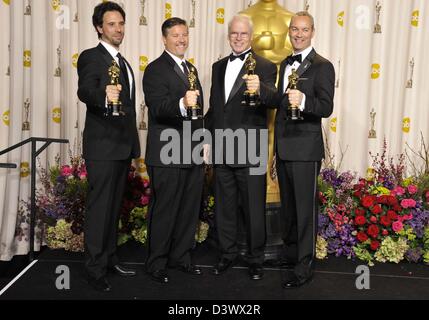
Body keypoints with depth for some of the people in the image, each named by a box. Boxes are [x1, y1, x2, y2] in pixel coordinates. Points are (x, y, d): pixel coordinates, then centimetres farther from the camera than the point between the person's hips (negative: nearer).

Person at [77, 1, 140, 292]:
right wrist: (104, 96, -49)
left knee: (115, 205, 14)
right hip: (102, 146, -8)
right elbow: (85, 91, -27)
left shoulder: (123, 62, 17)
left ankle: (110, 258, 26)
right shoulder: (90, 57, -7)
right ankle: (95, 267, 8)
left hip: (124, 146, 8)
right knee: (99, 207, -2)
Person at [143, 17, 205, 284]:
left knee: (190, 209, 14)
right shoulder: (156, 69, -8)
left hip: (194, 153, 8)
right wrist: (182, 104, -42)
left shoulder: (191, 69, 18)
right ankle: (157, 263, 16)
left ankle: (181, 257, 29)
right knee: (164, 210, 1)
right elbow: (158, 108, -23)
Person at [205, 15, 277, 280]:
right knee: (224, 206, 15)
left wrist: (260, 89, -42)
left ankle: (256, 258, 22)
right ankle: (227, 253, 31)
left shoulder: (265, 67, -4)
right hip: (221, 150, 5)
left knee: (254, 208, 5)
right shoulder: (219, 67, 14)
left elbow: (273, 100, -21)